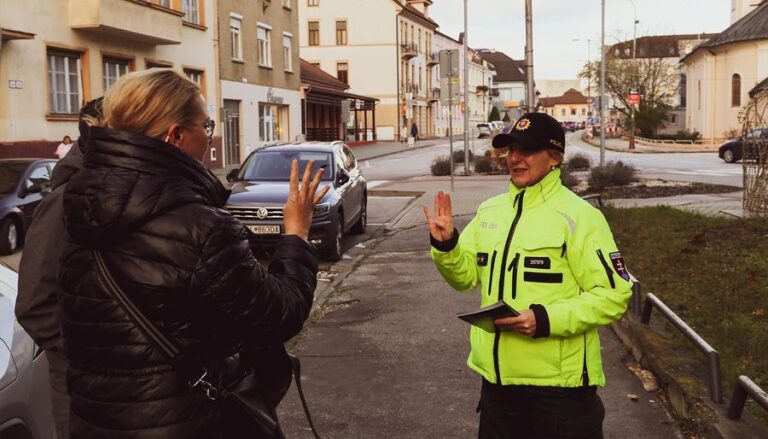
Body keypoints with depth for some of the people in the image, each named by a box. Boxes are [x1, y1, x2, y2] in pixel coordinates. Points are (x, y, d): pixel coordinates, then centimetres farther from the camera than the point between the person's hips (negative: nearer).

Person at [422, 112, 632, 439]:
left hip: (559, 383, -6)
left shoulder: (578, 216, -13)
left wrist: (547, 319, -24)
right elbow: (467, 276, 12)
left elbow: (613, 295, -14)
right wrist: (445, 246, -7)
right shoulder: (489, 211, 6)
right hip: (497, 377, 6)